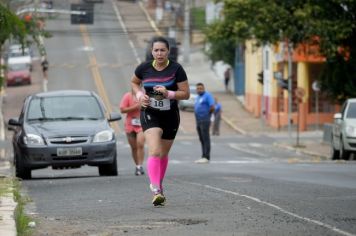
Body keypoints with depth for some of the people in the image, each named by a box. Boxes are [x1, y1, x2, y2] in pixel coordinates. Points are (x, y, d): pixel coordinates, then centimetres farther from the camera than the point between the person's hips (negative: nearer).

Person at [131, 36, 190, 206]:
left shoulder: (176, 69, -8)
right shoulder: (144, 68, -4)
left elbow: (186, 94, -7)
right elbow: (134, 82, 16)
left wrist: (169, 93, -24)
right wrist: (139, 95, -4)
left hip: (170, 116, 1)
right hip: (150, 114, -1)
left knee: (163, 154, 16)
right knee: (154, 152, -21)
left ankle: (158, 185, 38)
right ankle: (156, 191, -30)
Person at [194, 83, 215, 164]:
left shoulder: (207, 95, -8)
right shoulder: (198, 97, 19)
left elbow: (212, 107, -17)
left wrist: (207, 115, -4)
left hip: (205, 121, -9)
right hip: (198, 121, 9)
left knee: (206, 139, -9)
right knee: (202, 140, 9)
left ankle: (206, 157, -10)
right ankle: (203, 157, 12)